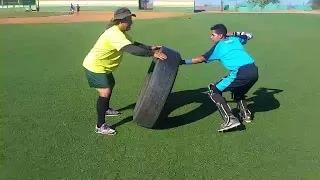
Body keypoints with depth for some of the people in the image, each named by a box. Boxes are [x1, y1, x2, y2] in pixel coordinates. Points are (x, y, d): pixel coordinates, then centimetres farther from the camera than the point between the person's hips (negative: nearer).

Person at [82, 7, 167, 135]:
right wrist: (152, 54, -44)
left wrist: (150, 48, -5)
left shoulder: (121, 32, 4)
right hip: (94, 66, -11)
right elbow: (132, 50, -43)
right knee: (105, 93, -17)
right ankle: (100, 126, -8)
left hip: (102, 66, 11)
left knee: (111, 84, 27)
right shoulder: (115, 34, -30)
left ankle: (105, 109, 49)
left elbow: (134, 44, 10)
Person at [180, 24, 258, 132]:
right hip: (254, 71, 8)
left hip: (241, 73, -7)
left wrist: (183, 62, 16)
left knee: (213, 91, 5)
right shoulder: (235, 39, 26)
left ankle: (230, 120, -6)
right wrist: (232, 33, 39)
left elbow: (202, 59, 11)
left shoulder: (218, 46, 11)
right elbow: (249, 35, 45)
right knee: (237, 91, 36)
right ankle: (245, 114, 24)